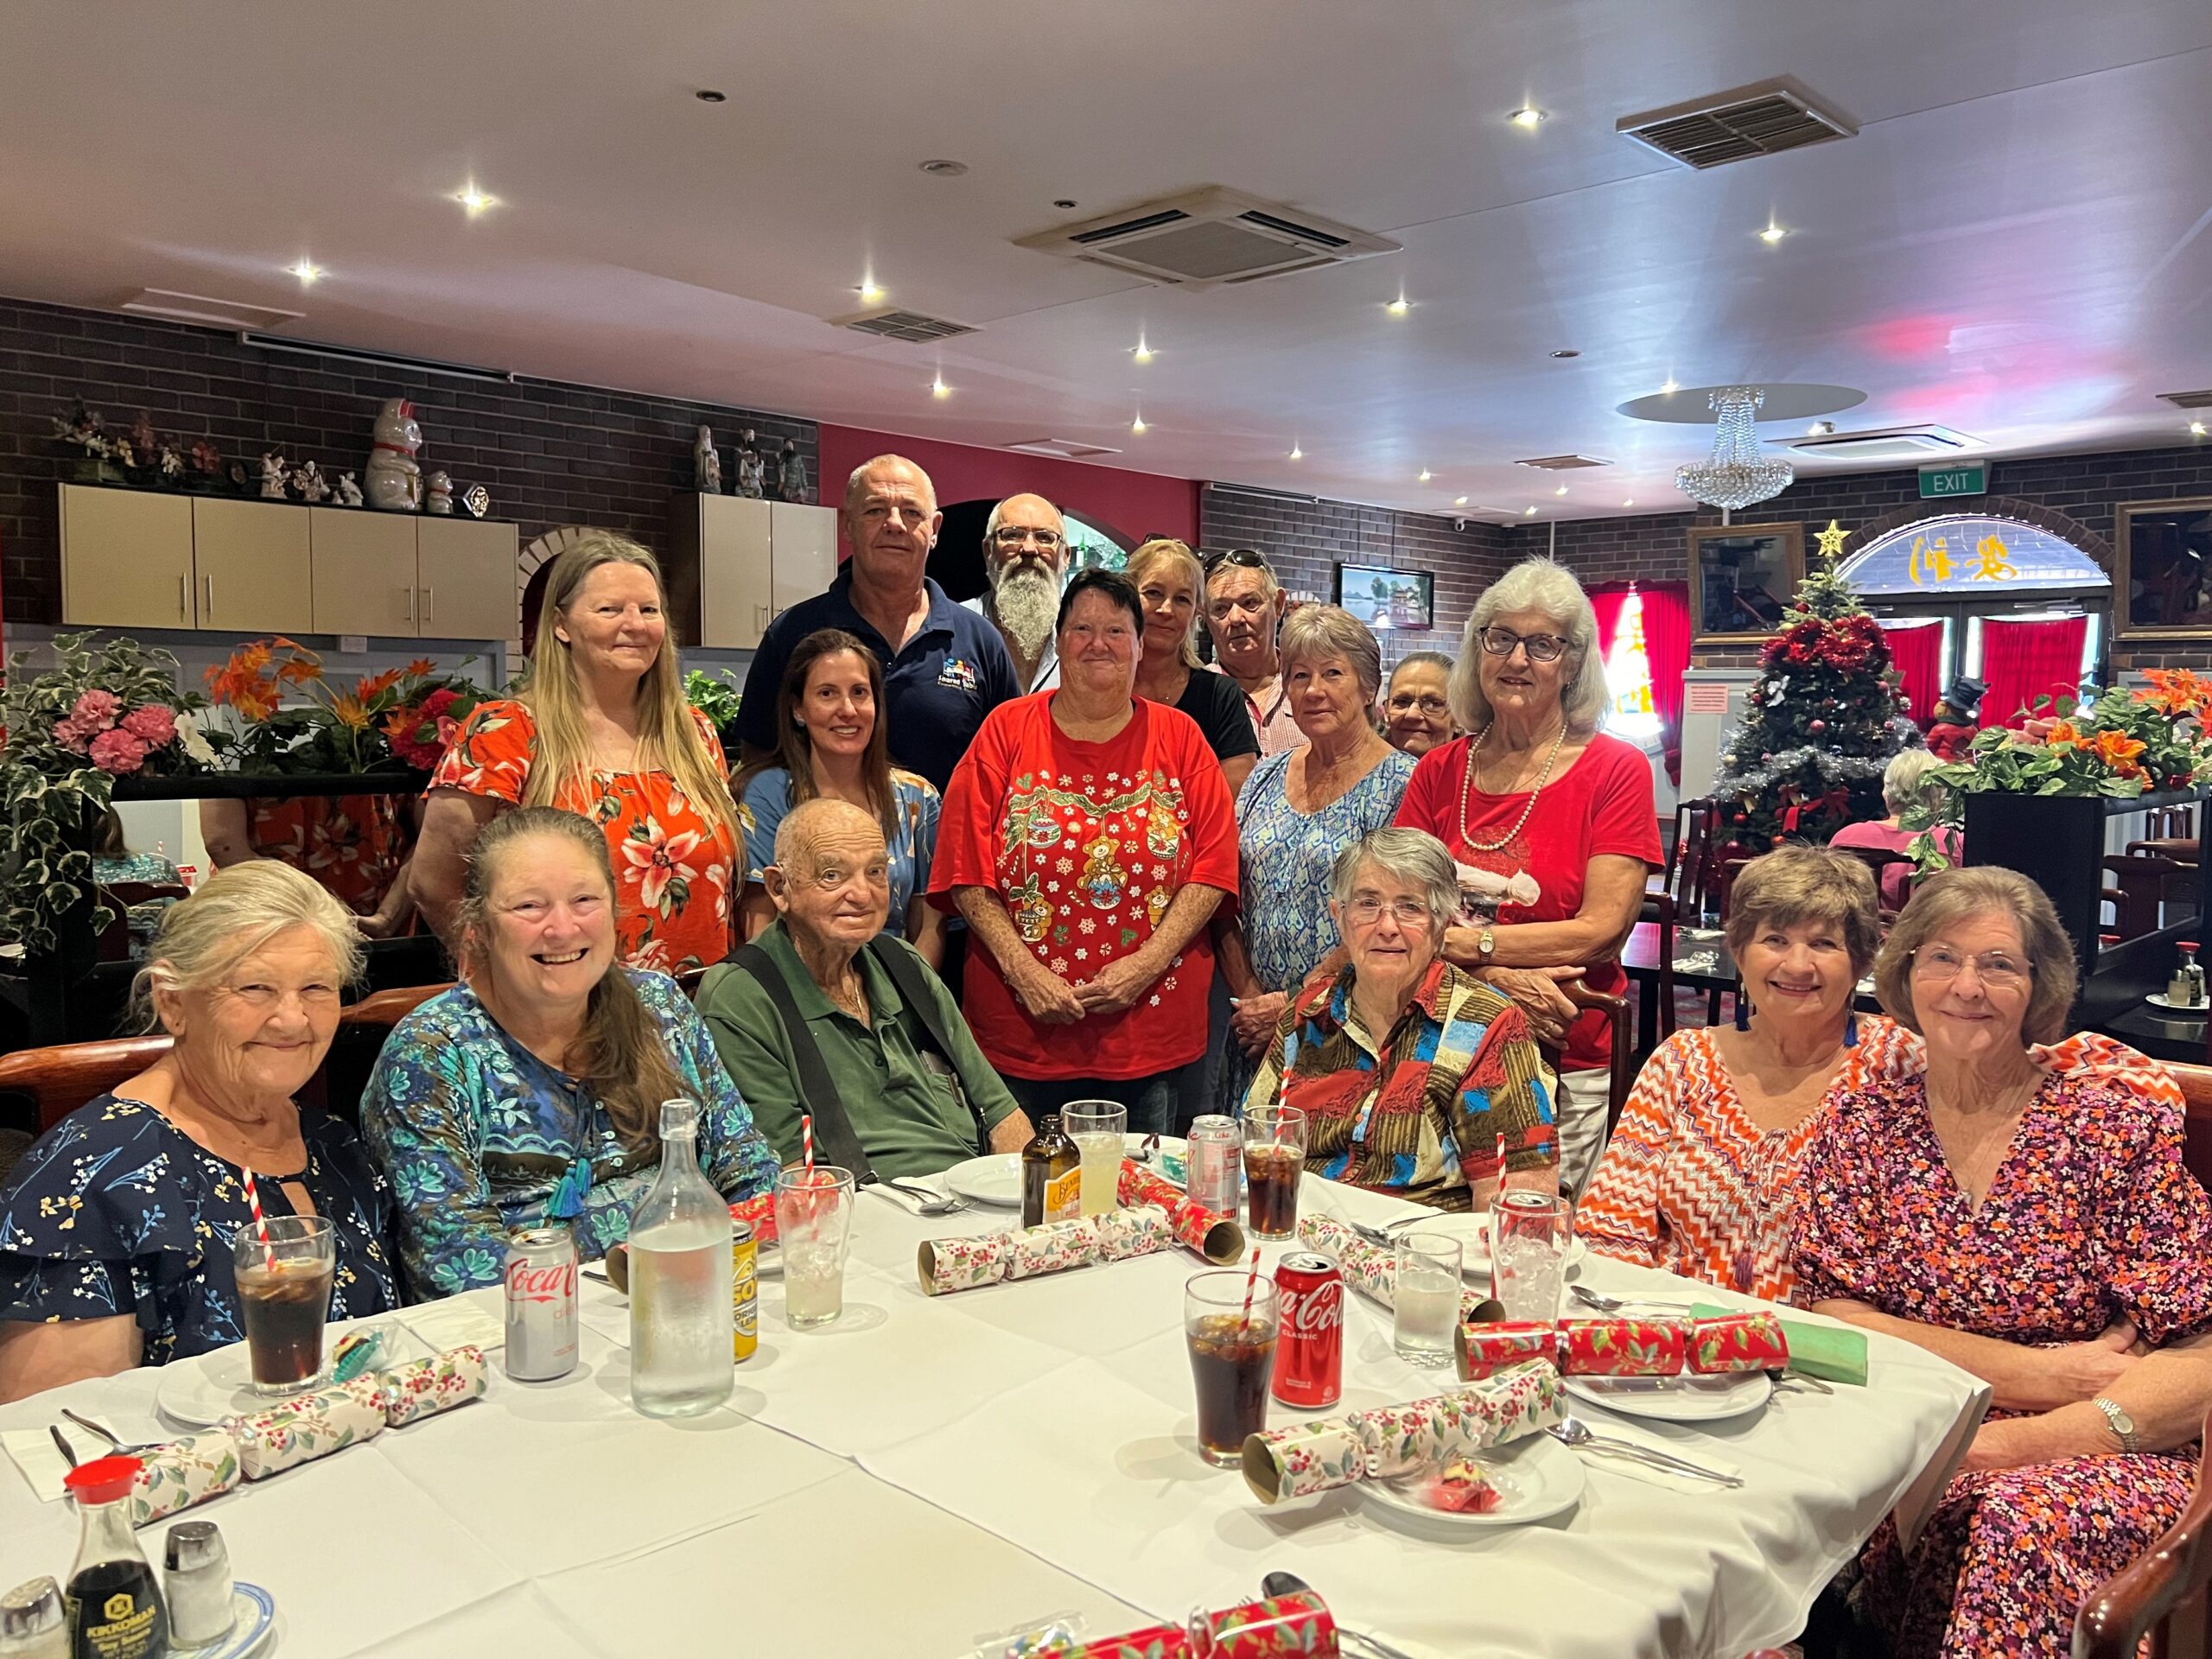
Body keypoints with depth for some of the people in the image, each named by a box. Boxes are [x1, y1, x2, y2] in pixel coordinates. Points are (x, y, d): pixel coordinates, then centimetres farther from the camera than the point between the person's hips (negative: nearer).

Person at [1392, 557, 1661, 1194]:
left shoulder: (1615, 771, -5)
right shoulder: (1439, 771, 5)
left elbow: (1601, 931, -12)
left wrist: (1463, 941, -14)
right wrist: (1497, 974, -16)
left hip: (1565, 1071, -3)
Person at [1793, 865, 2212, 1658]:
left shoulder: (2117, 1124, 0)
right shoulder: (1862, 1124, 6)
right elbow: (1830, 1323, -2)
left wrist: (2027, 1441, -19)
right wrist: (2040, 1373, -12)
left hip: (2097, 1454, -1)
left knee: (2025, 1519, -36)